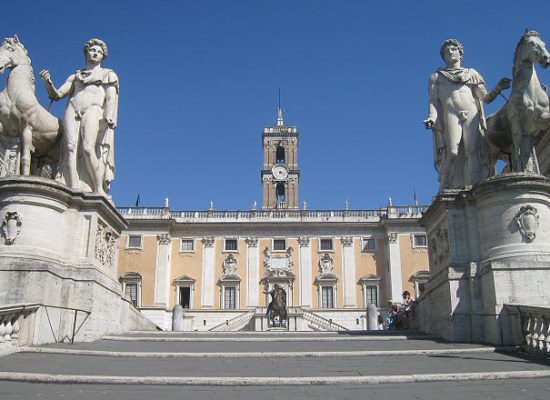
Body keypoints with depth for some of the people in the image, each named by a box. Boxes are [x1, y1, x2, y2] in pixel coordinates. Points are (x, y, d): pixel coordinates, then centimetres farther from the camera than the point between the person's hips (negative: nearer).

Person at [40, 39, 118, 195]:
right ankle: (74, 189, -31)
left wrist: (109, 117, -11)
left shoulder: (108, 74, 23)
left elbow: (111, 98, 7)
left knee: (88, 148, -26)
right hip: (72, 111, 3)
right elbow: (56, 95, 22)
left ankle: (99, 191, -28)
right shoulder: (75, 76, 30)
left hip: (93, 110, -3)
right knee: (71, 147, -21)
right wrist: (48, 82, 1)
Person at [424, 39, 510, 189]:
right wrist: (432, 118, -8)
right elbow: (433, 101, 11)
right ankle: (448, 190, -19)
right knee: (452, 153, -20)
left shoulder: (472, 73, 26)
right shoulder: (436, 77, 24)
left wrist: (498, 88, -2)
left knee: (473, 150, -19)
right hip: (451, 116, -1)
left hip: (472, 115, 1)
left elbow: (486, 98, 18)